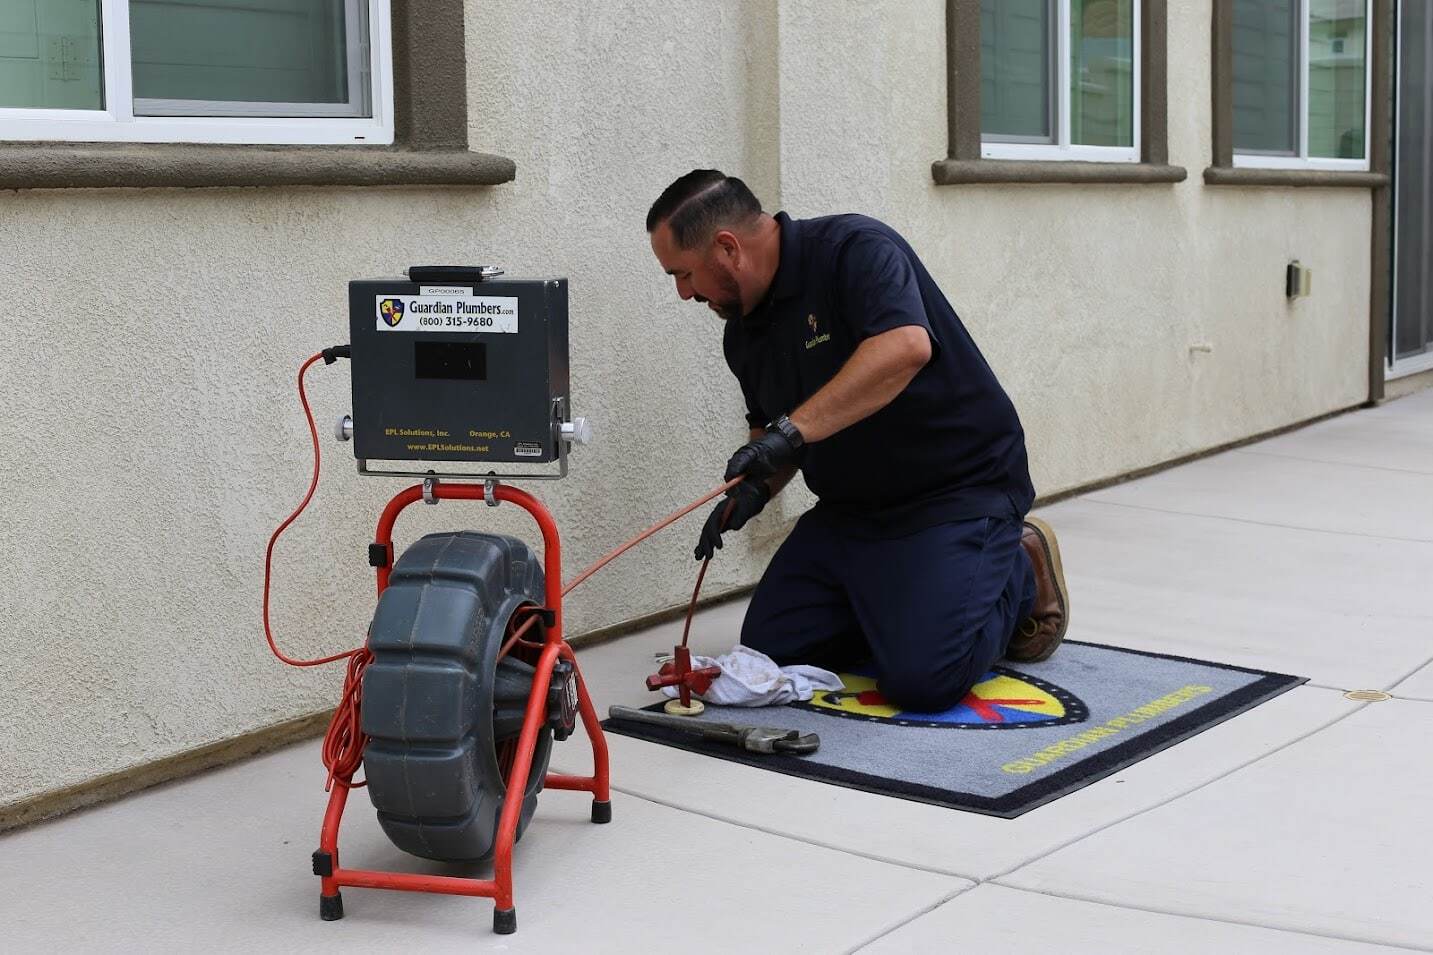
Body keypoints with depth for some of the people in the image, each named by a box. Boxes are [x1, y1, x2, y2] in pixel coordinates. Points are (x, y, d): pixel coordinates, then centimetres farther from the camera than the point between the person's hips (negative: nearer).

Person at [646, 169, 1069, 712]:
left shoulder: (854, 250, -20)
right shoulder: (743, 332, 7)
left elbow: (905, 346, -38)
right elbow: (769, 429, 20)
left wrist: (792, 430, -41)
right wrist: (755, 489, -2)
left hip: (959, 486, -8)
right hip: (851, 506, 8)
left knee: (922, 679, -21)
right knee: (769, 648, 1)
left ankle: (1018, 577, 7)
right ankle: (902, 600, 20)